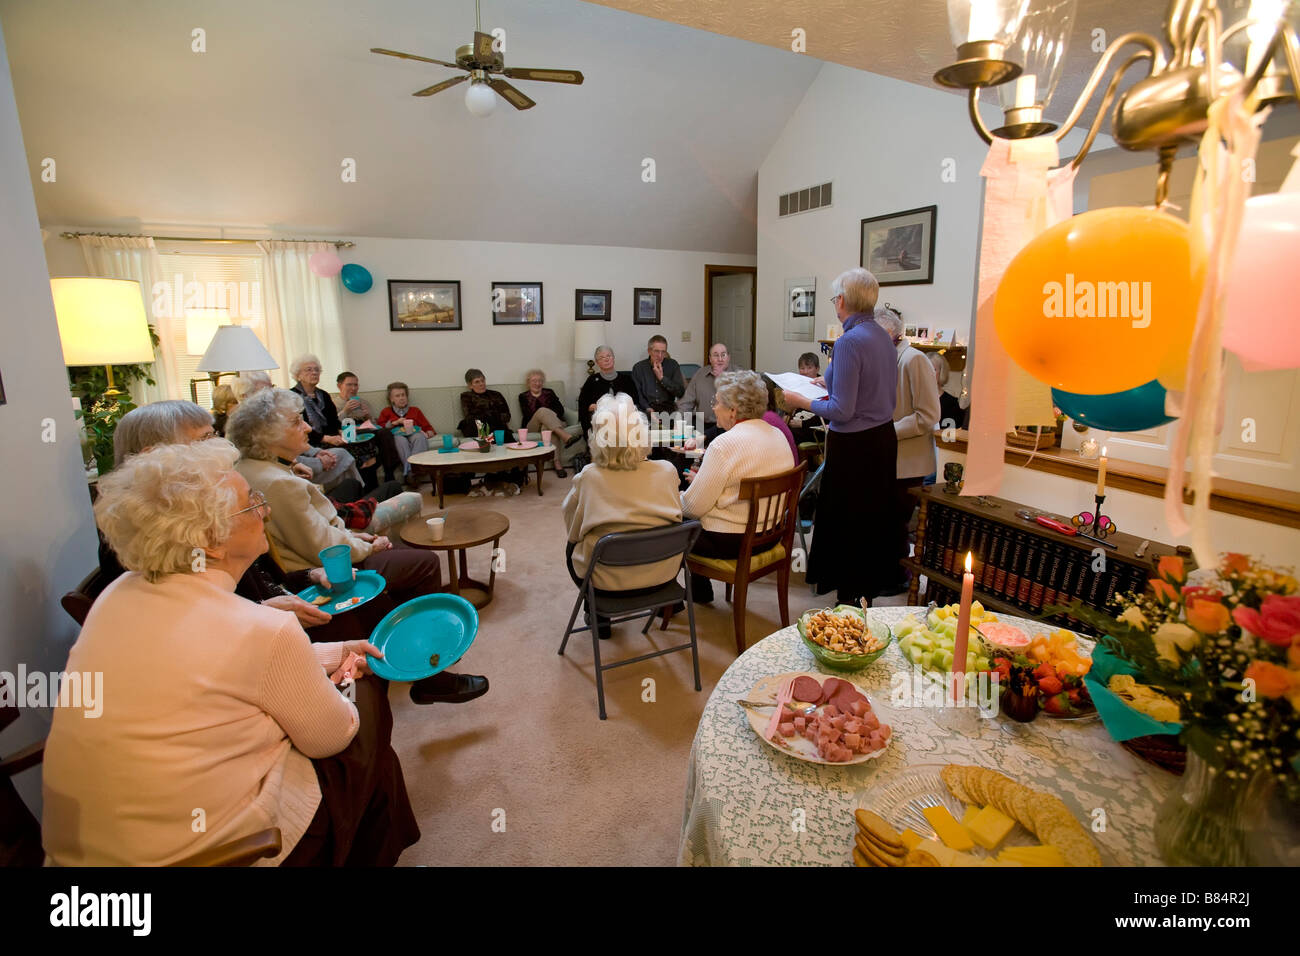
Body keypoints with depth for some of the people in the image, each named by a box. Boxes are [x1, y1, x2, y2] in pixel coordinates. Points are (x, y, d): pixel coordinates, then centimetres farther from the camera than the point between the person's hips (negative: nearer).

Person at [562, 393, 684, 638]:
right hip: (662, 574, 2)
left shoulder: (588, 478, -16)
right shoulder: (667, 471, -11)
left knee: (572, 547, 28)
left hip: (608, 581, -2)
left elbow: (572, 532, 0)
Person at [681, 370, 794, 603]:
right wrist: (703, 479, 14)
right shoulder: (778, 436, 1)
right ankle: (701, 591, 38)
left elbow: (693, 506, -20)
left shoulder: (724, 444, -24)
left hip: (729, 542, -8)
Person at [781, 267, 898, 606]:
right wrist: (830, 384, 21)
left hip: (853, 446, -9)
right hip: (883, 438, 9)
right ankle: (869, 591, 32)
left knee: (846, 525, 4)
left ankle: (851, 599, 16)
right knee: (873, 519, 18)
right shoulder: (883, 337, 7)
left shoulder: (849, 341, -20)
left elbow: (842, 411, -22)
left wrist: (803, 402, -8)